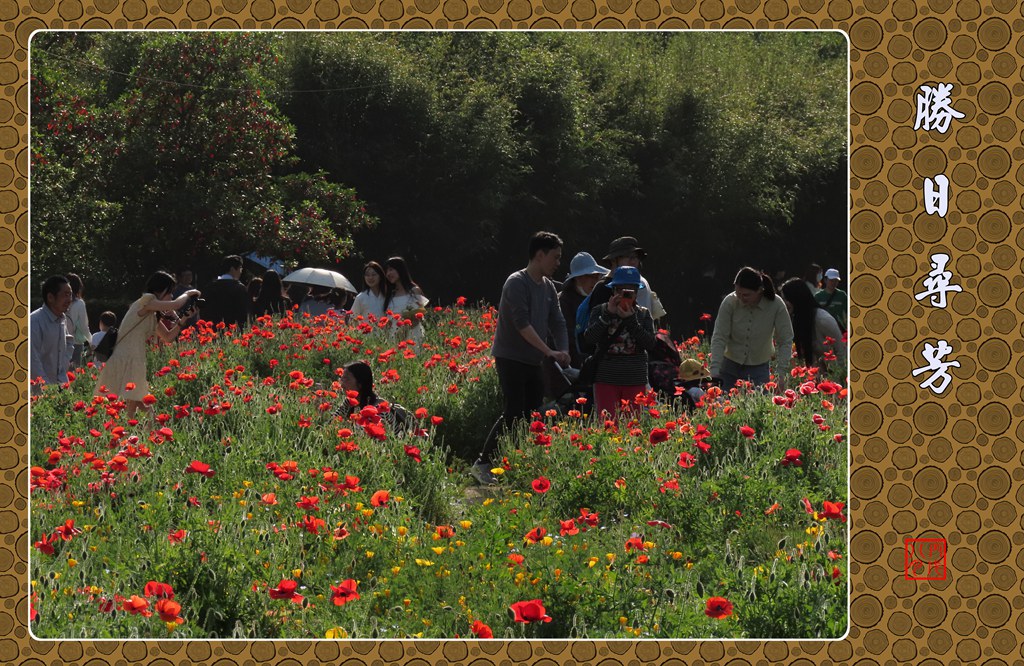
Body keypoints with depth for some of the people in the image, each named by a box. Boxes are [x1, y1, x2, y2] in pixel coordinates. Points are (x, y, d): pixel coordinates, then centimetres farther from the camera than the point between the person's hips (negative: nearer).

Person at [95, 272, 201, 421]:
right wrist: (187, 294, 5)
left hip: (135, 362, 9)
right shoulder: (145, 302, -8)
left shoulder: (154, 316, 21)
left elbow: (168, 337, 20)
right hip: (123, 362, -9)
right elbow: (176, 305, -15)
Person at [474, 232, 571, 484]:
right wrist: (549, 352, -25)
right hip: (511, 359, -8)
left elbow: (557, 322, 10)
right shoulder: (517, 283, -14)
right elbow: (522, 324, -22)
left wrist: (563, 351, -8)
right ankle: (482, 464, -6)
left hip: (533, 362, 8)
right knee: (513, 414, -12)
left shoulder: (548, 286, 11)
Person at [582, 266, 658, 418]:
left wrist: (631, 320, -12)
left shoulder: (643, 314, 7)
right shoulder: (600, 311, 4)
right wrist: (607, 314, -15)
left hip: (636, 380, 2)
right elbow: (588, 340, -10)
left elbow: (650, 344, -5)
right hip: (606, 378, -2)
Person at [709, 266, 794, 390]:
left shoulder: (776, 305, -19)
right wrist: (715, 373, -24)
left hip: (759, 367, 0)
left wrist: (781, 374, -20)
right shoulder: (729, 303, -19)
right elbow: (719, 338, -16)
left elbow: (785, 342, -12)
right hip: (730, 365, 1)